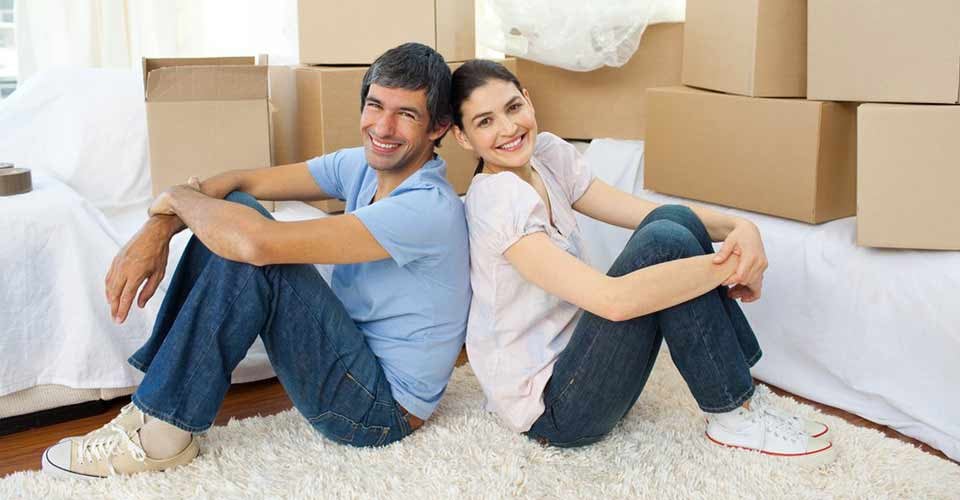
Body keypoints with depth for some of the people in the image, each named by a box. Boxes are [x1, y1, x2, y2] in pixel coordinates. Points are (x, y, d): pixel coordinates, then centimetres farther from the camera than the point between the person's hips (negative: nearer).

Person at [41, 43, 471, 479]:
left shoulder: (429, 208, -28)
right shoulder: (363, 164, 0)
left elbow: (258, 243, -34)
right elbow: (240, 182, 2)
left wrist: (176, 197, -15)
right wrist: (158, 227, -16)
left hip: (384, 412, -8)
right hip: (352, 354, 9)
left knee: (248, 249, -24)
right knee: (232, 211, -1)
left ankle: (161, 434, -12)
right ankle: (158, 387, 5)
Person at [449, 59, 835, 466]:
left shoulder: (547, 153, 2)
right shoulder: (498, 200, -24)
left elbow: (649, 213, 0)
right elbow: (613, 300, -34)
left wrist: (739, 227, -19)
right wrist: (731, 264, -25)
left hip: (567, 353, 8)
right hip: (549, 409, -8)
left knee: (673, 219, -6)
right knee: (666, 242, -22)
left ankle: (741, 392, -3)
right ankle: (734, 416, -7)